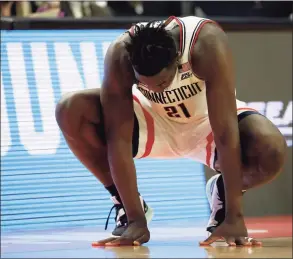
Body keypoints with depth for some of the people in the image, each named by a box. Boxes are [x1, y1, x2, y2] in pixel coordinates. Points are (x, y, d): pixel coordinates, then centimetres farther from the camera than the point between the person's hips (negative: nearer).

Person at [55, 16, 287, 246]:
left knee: (273, 151, -33)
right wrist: (135, 220, -34)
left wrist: (234, 217, -40)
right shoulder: (120, 56, -32)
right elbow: (118, 138, -31)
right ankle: (127, 205, -4)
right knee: (70, 111, -26)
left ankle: (223, 194, 2)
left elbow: (226, 134, -38)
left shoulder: (207, 44, -37)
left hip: (207, 122, -1)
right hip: (153, 120, 2)